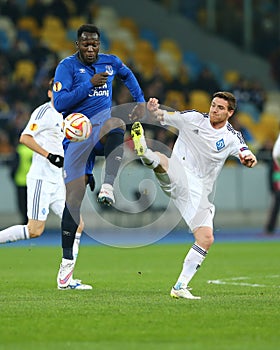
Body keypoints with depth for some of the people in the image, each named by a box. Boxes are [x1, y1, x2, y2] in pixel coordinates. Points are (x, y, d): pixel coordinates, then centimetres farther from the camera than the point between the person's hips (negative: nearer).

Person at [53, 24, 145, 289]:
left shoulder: (110, 63, 9)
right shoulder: (67, 66, -3)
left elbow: (128, 75, 34)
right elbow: (59, 103, -15)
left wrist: (140, 101, 24)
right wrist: (90, 84, -19)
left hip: (102, 127, 2)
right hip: (78, 133, -2)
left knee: (116, 123, -38)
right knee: (74, 195, -6)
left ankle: (108, 187, -47)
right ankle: (67, 259, 5)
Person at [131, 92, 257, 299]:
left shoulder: (232, 138, 2)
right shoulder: (193, 119, 2)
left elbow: (246, 155, -14)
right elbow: (162, 117, 3)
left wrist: (249, 159, -40)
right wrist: (153, 110, -21)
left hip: (201, 192, 2)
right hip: (178, 179, -2)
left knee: (206, 239, -9)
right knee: (161, 160, -35)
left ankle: (180, 287, -3)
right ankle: (145, 153, -71)